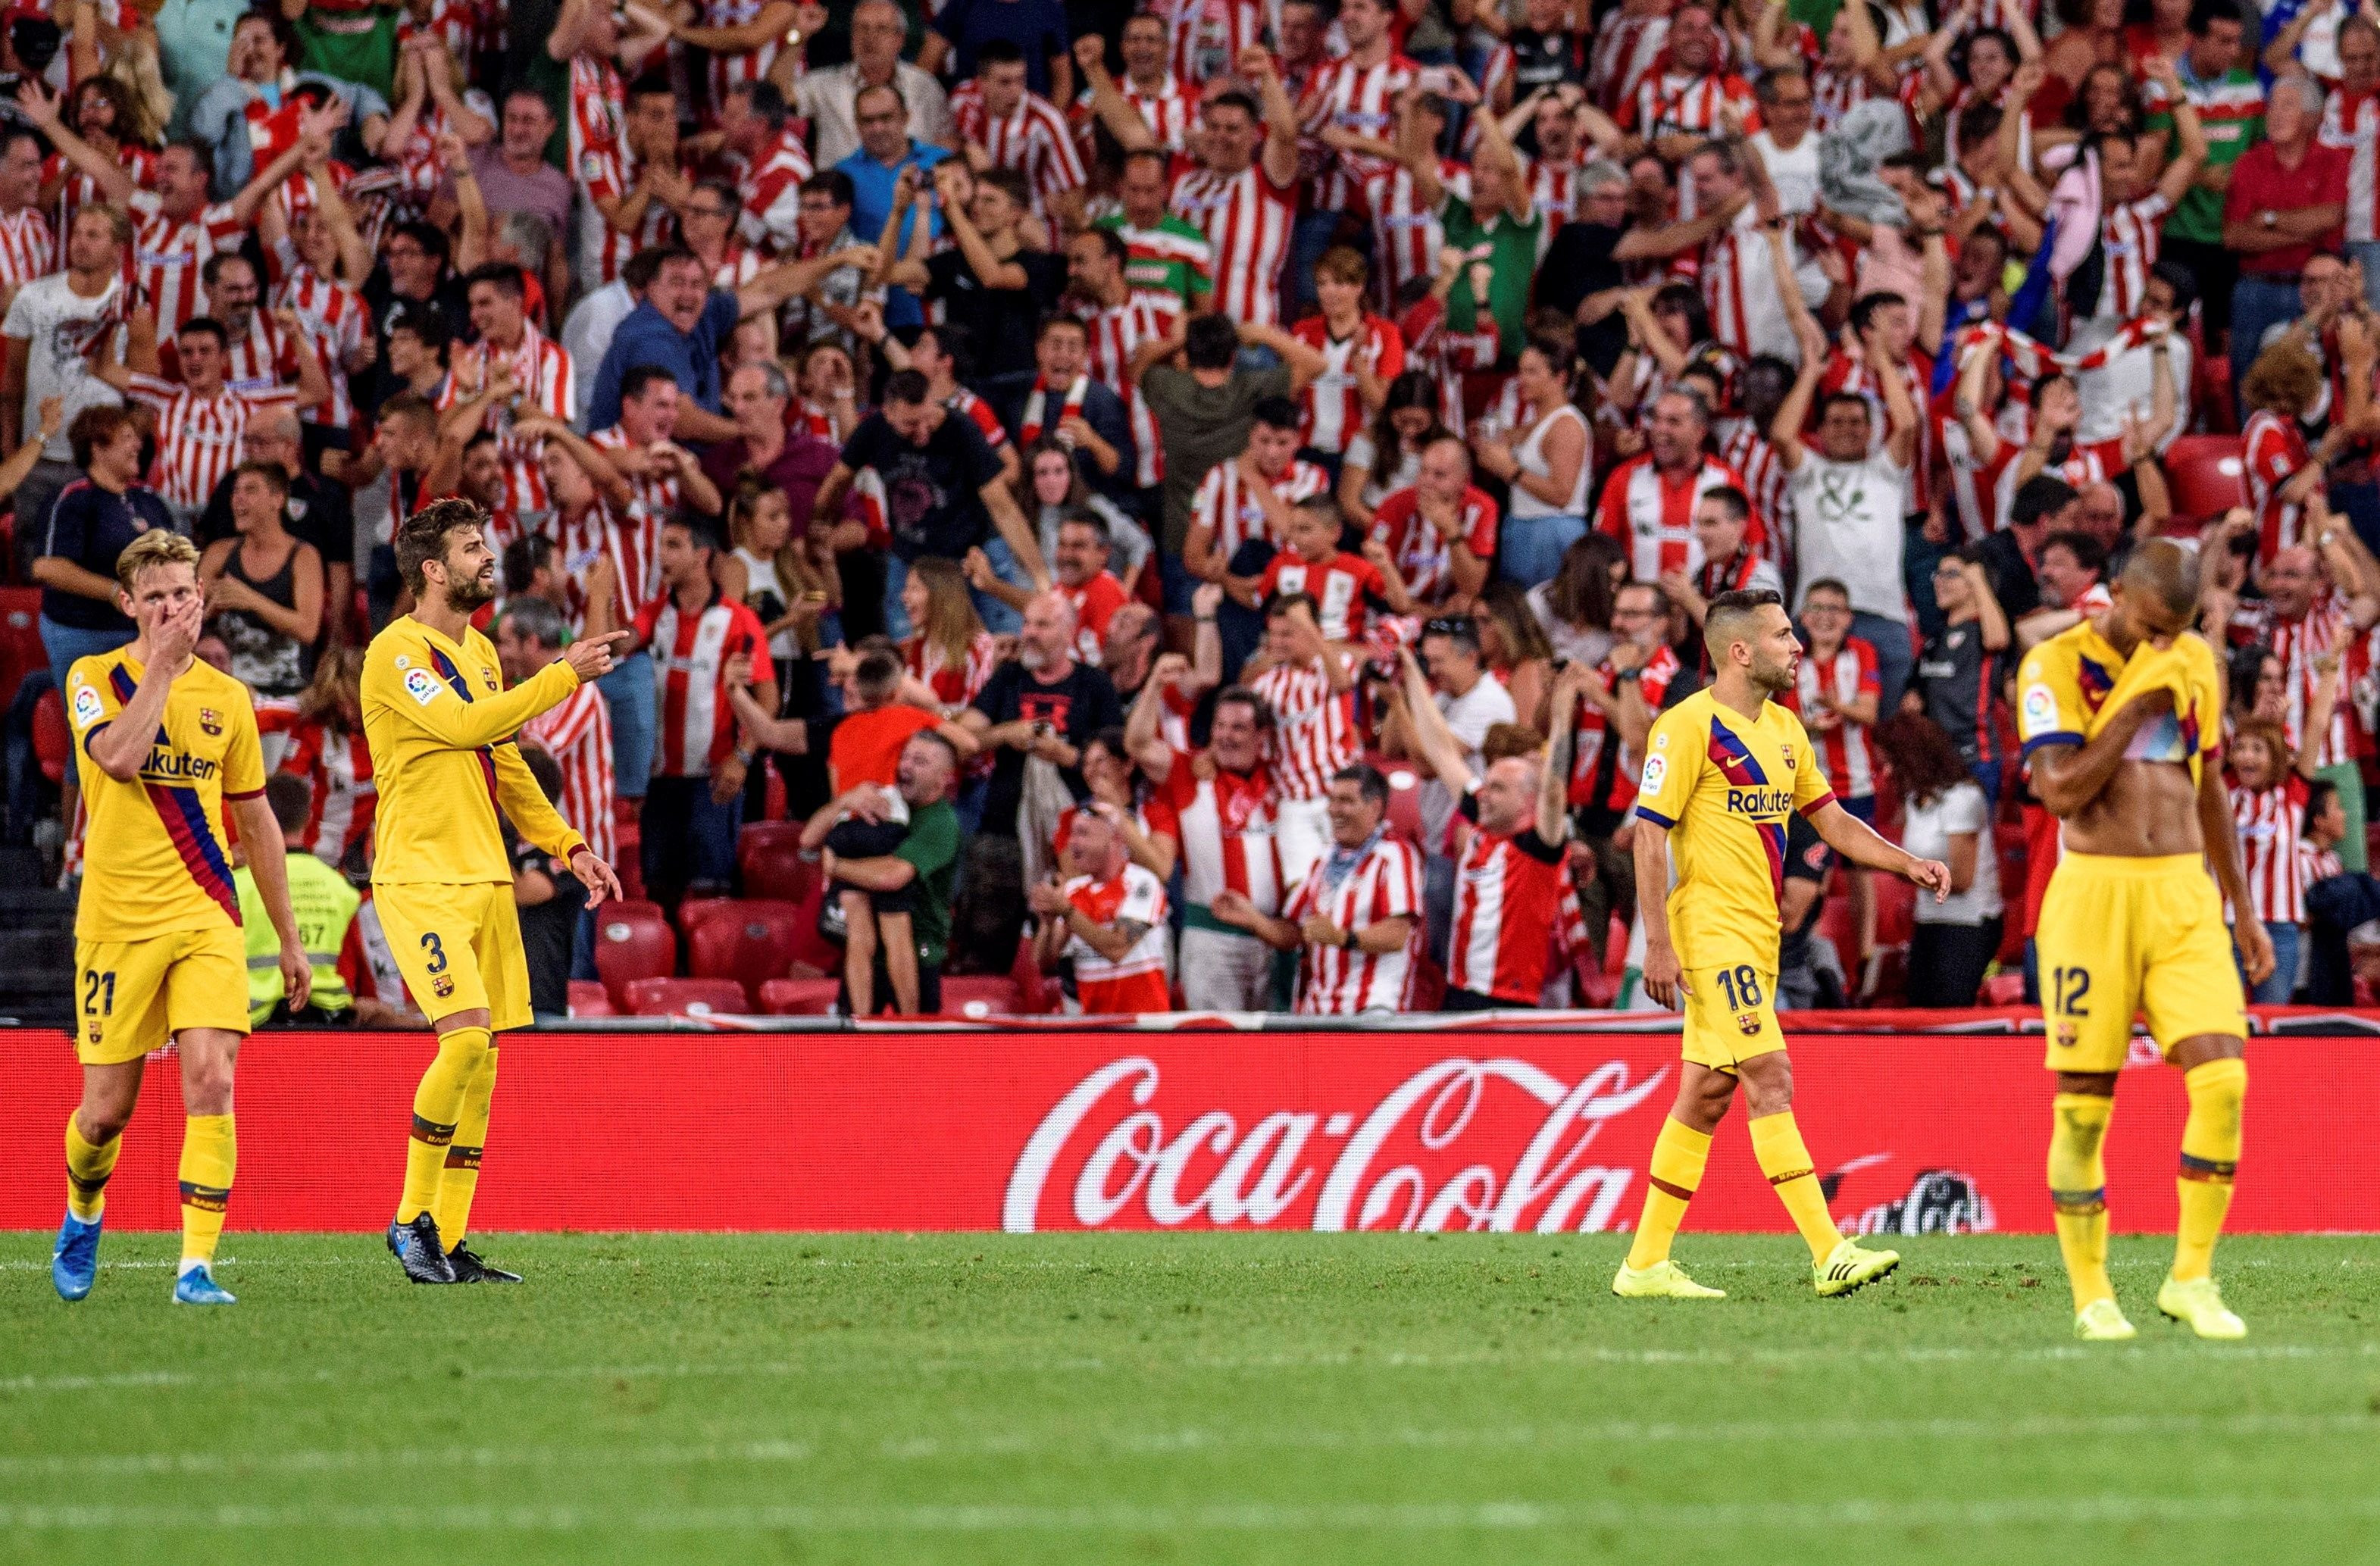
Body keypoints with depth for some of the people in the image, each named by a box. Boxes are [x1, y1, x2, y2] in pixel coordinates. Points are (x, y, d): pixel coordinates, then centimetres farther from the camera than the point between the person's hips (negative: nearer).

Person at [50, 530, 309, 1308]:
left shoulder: (226, 697, 9)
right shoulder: (95, 678, -1)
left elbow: (256, 821, 17)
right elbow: (119, 756, -23)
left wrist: (289, 937, 18)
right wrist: (163, 664, -18)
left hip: (206, 919, 2)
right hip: (117, 922, -2)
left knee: (211, 1083, -16)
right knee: (108, 1107, 4)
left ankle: (196, 1267, -15)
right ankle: (83, 1216, 35)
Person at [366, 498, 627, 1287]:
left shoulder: (478, 652, 17)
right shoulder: (396, 652, -10)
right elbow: (466, 725, -23)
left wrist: (569, 846, 16)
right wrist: (566, 675, -18)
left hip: (485, 879, 8)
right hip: (420, 879, -8)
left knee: (482, 1060, 4)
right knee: (466, 1037, -20)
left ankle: (449, 1246, 8)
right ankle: (414, 1218, -8)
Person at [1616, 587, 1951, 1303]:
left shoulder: (1783, 729, 15)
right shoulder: (1689, 726, -10)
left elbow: (1831, 819, 20)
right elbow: (1649, 835, -12)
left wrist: (1908, 864, 5)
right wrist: (1659, 943, -18)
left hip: (1756, 937, 9)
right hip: (1713, 931, -9)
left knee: (1707, 1095, 9)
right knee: (1770, 1079, -14)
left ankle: (1646, 1263, 14)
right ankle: (1830, 1255, -20)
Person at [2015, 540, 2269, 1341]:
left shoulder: (2195, 664, 12)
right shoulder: (2055, 667, -4)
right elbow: (2061, 791, -14)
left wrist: (2242, 910, 24)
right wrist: (2135, 705, -15)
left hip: (2184, 892, 4)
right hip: (2093, 889, -4)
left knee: (2221, 1079, -13)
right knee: (2083, 1102, -3)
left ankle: (2191, 1279, -1)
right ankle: (2092, 1296, 9)